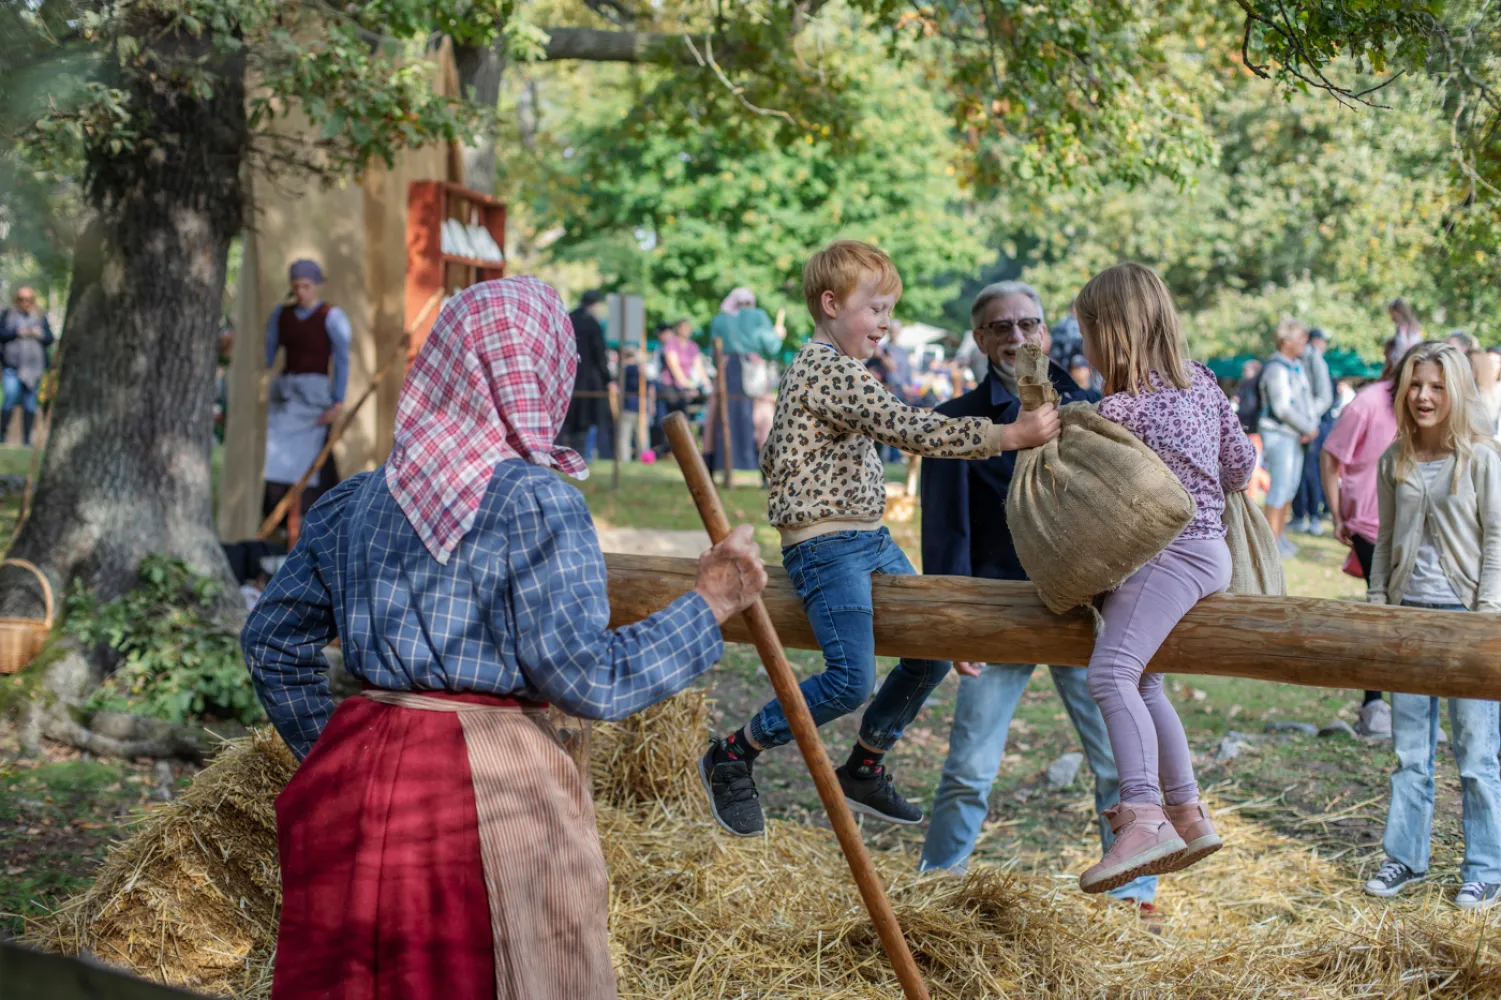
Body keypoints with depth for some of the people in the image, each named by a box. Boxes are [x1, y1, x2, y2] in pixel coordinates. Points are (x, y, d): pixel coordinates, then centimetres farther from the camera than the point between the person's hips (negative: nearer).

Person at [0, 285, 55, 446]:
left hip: (34, 366, 2)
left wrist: (40, 335, -8)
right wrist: (17, 332, -10)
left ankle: (27, 439, 6)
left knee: (30, 404, 2)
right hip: (13, 365, -2)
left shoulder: (40, 317, 14)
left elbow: (50, 339, 11)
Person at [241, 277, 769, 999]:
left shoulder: (355, 502, 9)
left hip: (356, 775, 6)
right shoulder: (538, 505, -11)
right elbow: (587, 681, -13)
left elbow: (272, 643, 15)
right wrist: (709, 603, -4)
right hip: (489, 794, -6)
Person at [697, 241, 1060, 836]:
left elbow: (772, 457, 23)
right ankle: (732, 757, 2)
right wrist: (1006, 435, -29)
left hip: (871, 539, 11)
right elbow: (908, 429, -26)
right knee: (852, 681, -17)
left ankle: (863, 770, 24)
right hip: (827, 545, -11)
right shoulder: (827, 369, -16)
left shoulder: (832, 368, 18)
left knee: (932, 651, 10)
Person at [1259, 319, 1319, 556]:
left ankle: (1281, 534, 22)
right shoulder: (1276, 369, -16)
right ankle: (1273, 540, -4)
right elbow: (1283, 408, -20)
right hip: (1279, 433, -9)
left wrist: (1313, 425, -1)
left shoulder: (1297, 366, 13)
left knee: (1291, 485, 13)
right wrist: (1308, 428, -12)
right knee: (1281, 486, -9)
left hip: (1295, 435, 9)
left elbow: (1307, 398, 15)